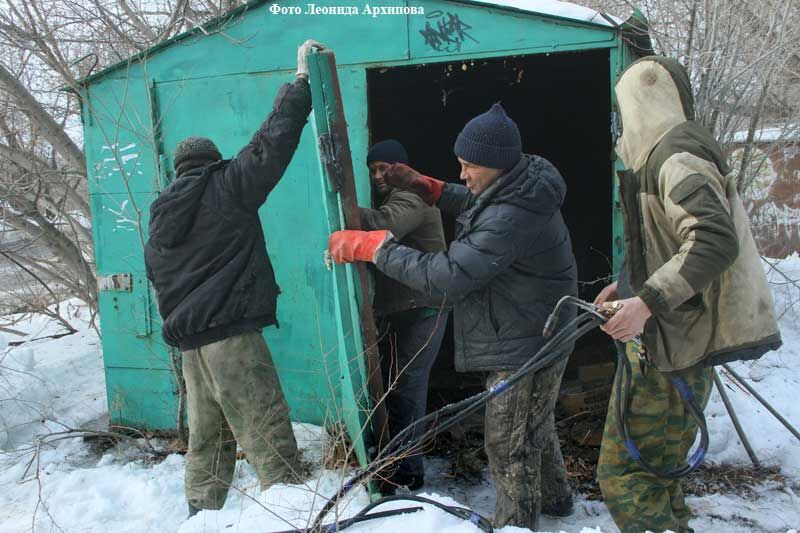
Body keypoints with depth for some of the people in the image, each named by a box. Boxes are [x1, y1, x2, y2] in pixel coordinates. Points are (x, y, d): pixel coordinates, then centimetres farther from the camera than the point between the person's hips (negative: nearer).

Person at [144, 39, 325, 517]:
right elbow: (274, 141, -6)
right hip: (233, 337, -7)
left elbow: (159, 280, 21)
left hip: (189, 343, 8)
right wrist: (302, 77, 2)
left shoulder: (160, 218, 17)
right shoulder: (226, 187, -3)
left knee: (208, 438, 18)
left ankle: (201, 514, 26)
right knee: (269, 439, -5)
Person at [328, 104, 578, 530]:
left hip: (526, 347, -11)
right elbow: (474, 206, 21)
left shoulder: (511, 217, -33)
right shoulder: (516, 187, 0)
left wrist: (369, 246, -29)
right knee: (534, 426, 28)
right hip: (532, 337, 11)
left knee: (508, 444, 5)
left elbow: (446, 276, -35)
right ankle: (554, 497, 49)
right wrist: (423, 186, 6)